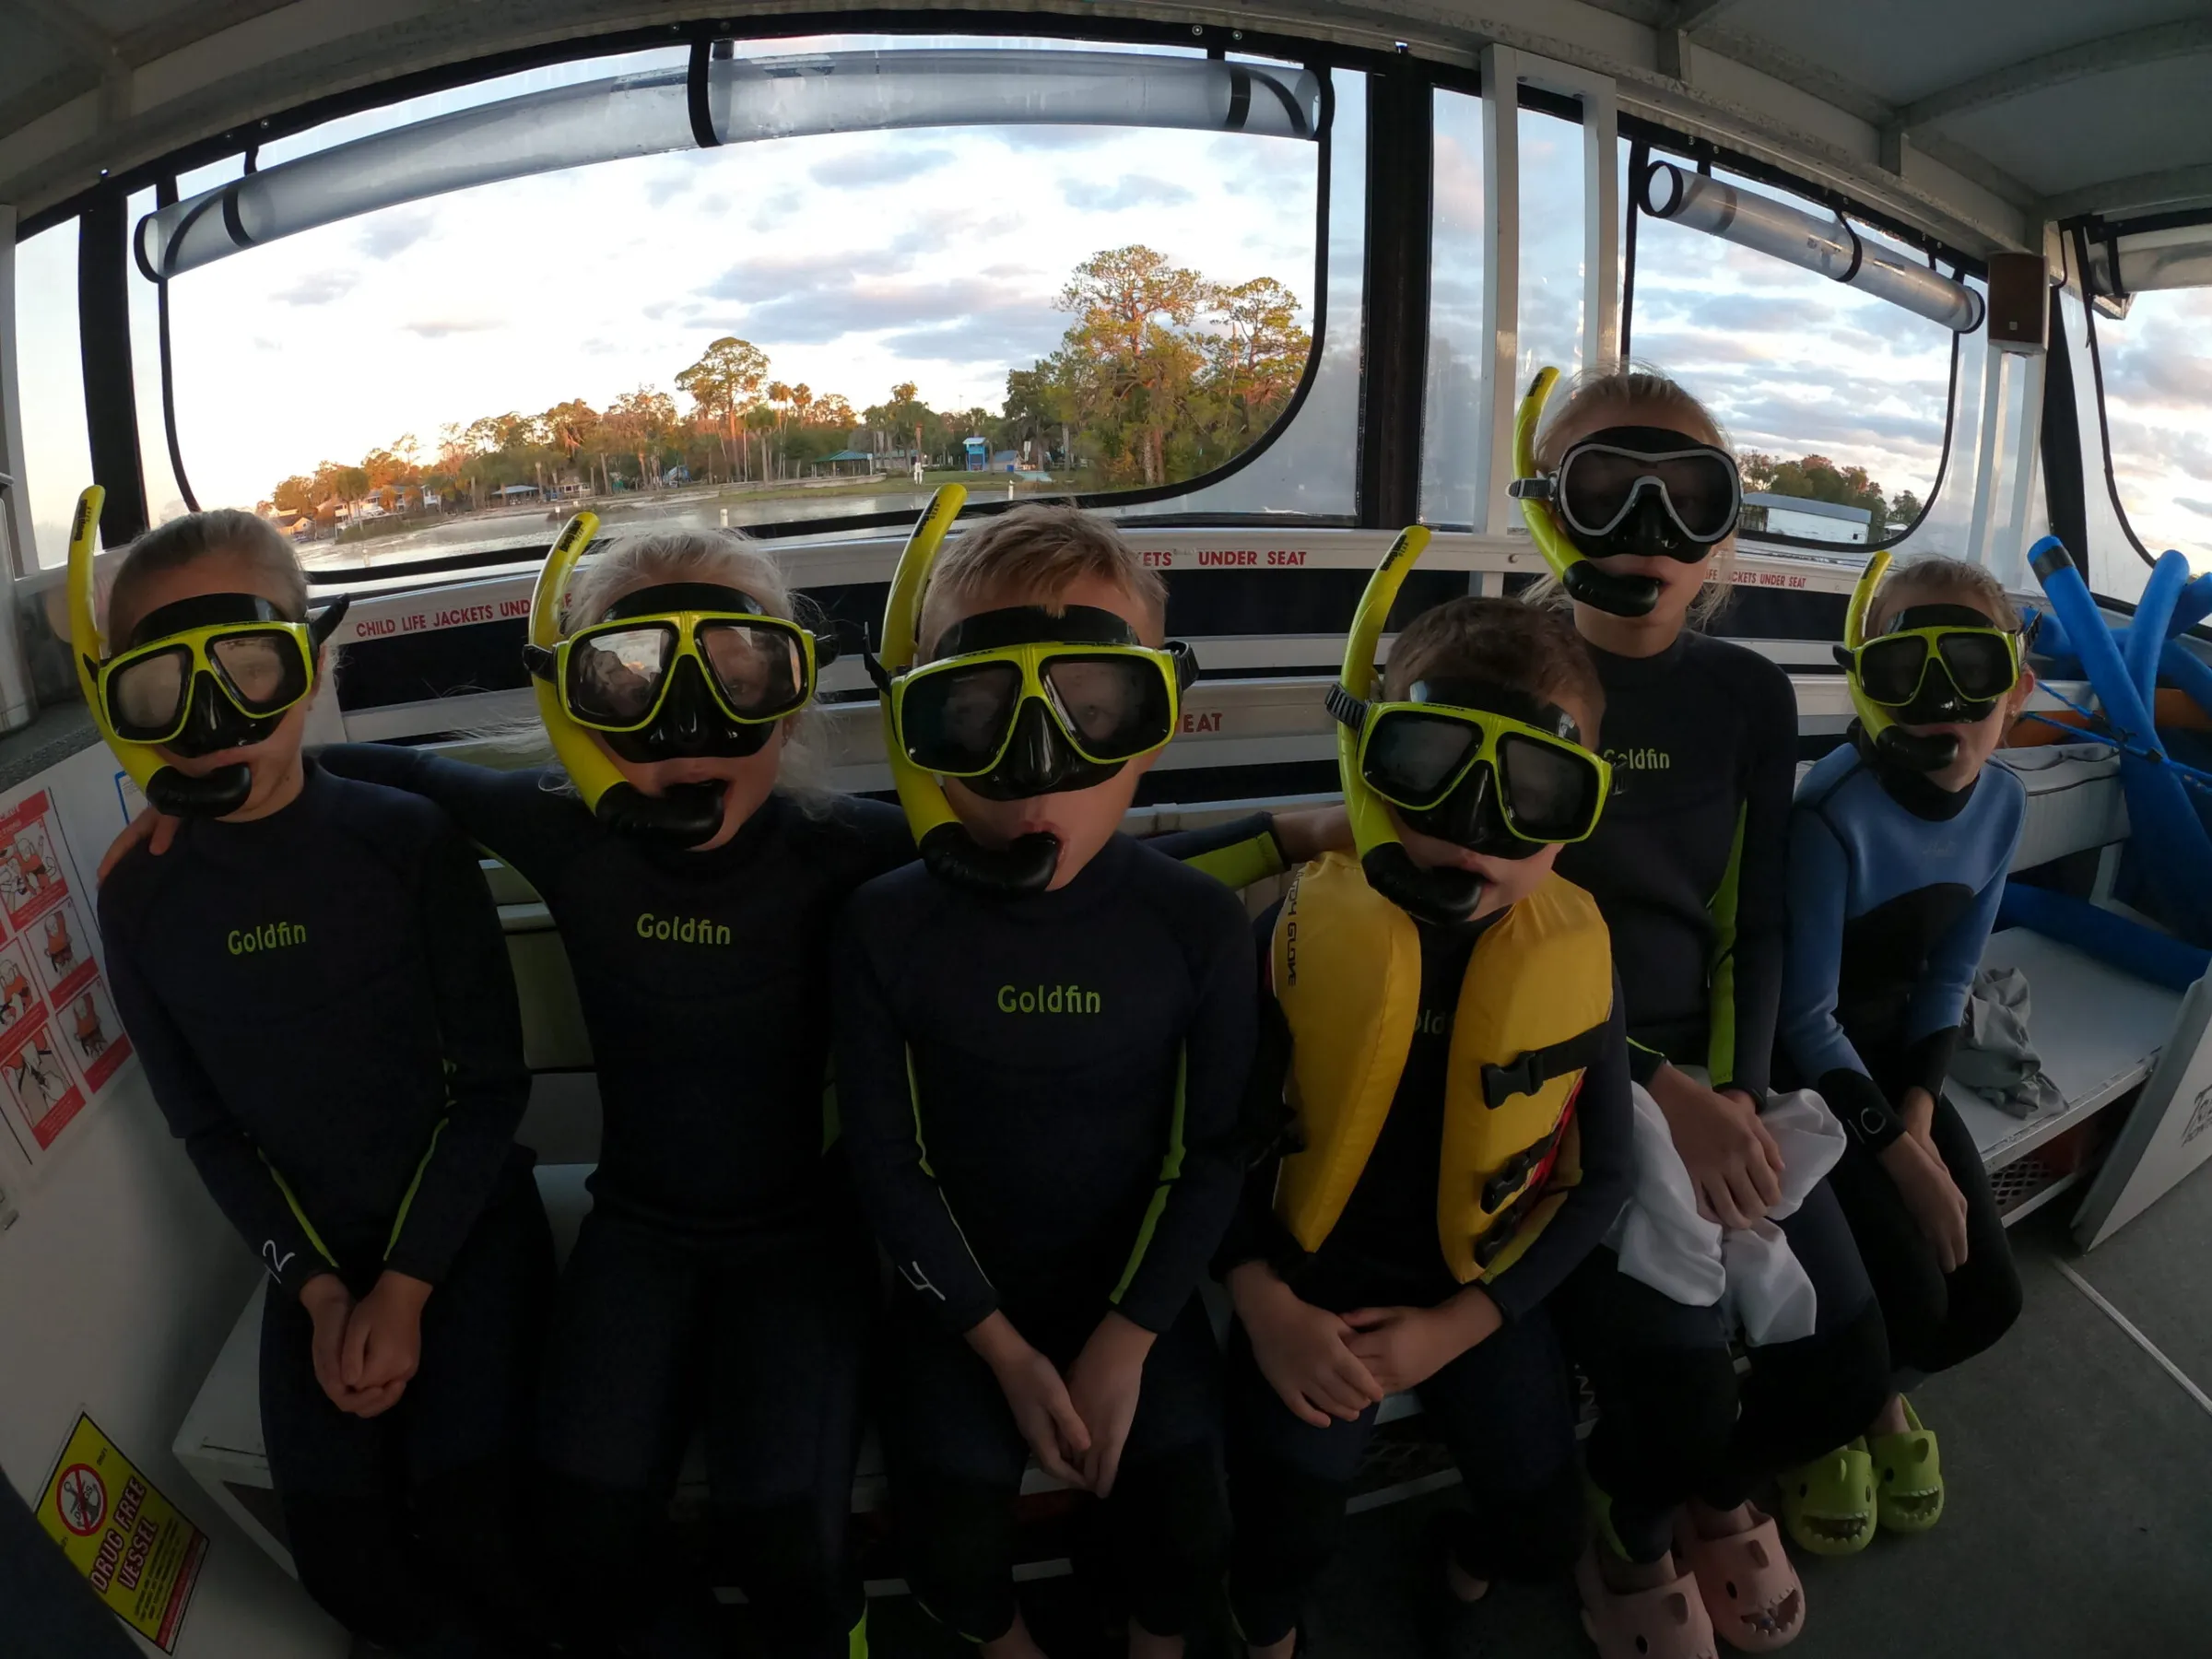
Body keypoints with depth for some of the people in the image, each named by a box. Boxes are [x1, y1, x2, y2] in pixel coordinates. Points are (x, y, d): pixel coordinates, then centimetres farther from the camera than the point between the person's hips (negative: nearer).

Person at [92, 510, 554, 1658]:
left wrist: (404, 1288, -13)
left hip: (464, 1220, -3)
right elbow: (205, 1127, 2)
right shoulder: (139, 899, -6)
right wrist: (319, 1289, -7)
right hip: (311, 1249, 3)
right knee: (343, 1562, -2)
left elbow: (492, 1083, -11)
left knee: (470, 1524, -13)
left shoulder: (410, 840, -17)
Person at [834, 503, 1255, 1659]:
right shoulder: (887, 928, -15)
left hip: (1136, 1286, 0)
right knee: (951, 1517, -8)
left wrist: (1125, 1338, -12)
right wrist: (1005, 1350, -11)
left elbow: (1208, 1152, -8)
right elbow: (889, 1162, -9)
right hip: (962, 1292, 0)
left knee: (1181, 1516, -5)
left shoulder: (1195, 922, -15)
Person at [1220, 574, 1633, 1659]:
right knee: (1286, 1525, -8)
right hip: (1314, 1285, -2)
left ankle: (1461, 1567, 47)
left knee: (1546, 1530, 9)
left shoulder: (1575, 956, -11)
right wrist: (1264, 1303, -17)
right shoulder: (1304, 930, -16)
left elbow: (1599, 1175, -4)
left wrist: (1454, 1326, -10)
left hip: (1478, 1292, 2)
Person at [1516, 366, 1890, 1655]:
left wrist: (1739, 1088, -11)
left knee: (1845, 1369, 1)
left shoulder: (1750, 696, 6)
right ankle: (1636, 1534, 24)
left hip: (1716, 1075, 5)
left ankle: (1719, 1488, 38)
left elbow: (1757, 924, 6)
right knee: (1678, 1387, -15)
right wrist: (1660, 1090, -19)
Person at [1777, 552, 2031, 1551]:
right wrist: (1901, 1154, -21)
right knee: (1909, 1293, -16)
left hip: (1897, 1062, 7)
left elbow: (1949, 978, 4)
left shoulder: (2000, 803, -5)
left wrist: (1919, 1108, -8)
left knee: (1989, 1297, 0)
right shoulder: (1835, 817, -28)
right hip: (1807, 1075, -6)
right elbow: (1806, 1018, -22)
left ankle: (1879, 1392, 35)